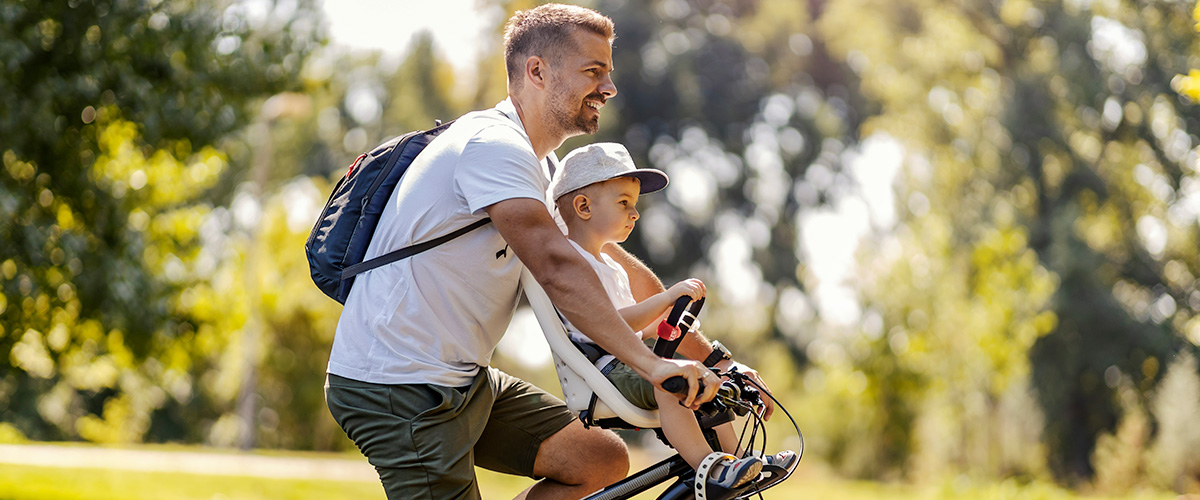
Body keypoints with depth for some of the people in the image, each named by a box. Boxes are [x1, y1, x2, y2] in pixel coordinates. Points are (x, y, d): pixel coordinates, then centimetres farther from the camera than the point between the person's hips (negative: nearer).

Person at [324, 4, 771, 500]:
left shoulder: (541, 168, 15)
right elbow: (556, 267, -32)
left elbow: (628, 274, 18)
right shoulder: (492, 146, -18)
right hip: (396, 390, -10)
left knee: (603, 460, 1)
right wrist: (649, 362, -39)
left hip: (461, 382, 10)